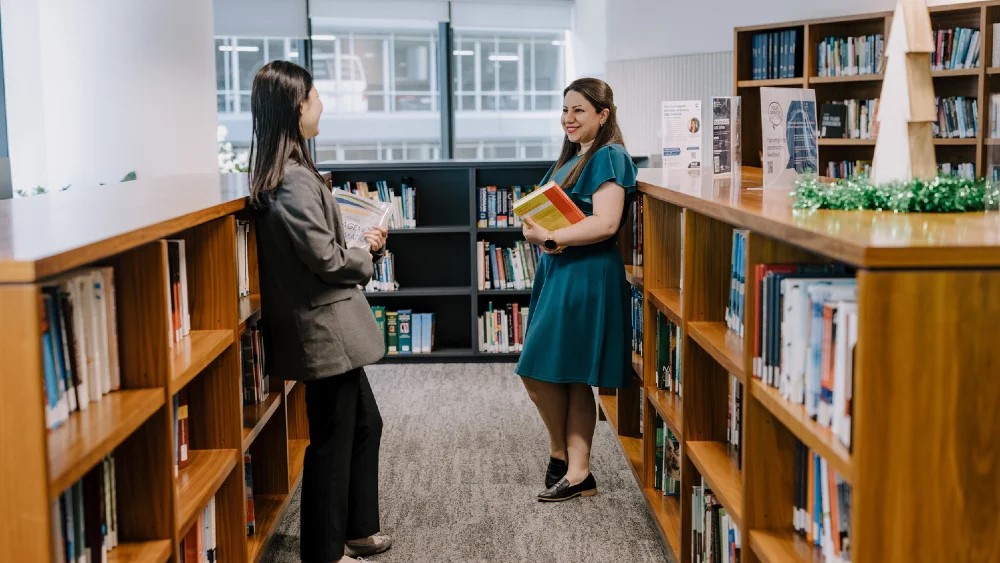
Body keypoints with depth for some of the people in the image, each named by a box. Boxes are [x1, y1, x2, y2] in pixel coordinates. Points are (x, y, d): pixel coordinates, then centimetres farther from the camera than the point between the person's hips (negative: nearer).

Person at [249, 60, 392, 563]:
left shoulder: (288, 170, 10)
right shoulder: (293, 178, -21)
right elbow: (326, 257, -20)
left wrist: (362, 241, 8)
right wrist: (368, 255, -2)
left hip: (329, 325, 10)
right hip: (324, 328, -10)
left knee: (364, 424, 21)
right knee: (332, 441, 2)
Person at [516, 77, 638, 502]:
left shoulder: (608, 157, -11)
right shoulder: (572, 157, 18)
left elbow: (605, 224, -21)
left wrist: (550, 238, -21)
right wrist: (536, 230, -3)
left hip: (586, 275, -9)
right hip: (558, 271, 9)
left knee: (539, 373, -3)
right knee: (570, 379, 10)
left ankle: (563, 458, 16)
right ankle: (575, 471, 16)